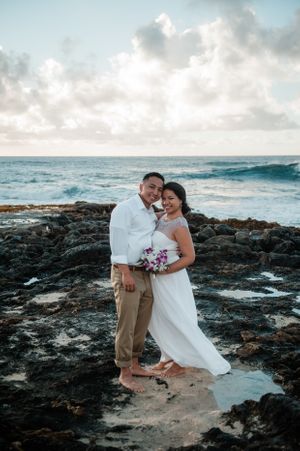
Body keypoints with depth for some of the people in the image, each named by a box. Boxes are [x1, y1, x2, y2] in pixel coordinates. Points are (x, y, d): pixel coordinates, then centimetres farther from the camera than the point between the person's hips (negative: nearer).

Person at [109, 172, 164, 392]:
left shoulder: (152, 213, 16)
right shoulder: (125, 209, -10)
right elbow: (118, 242, -17)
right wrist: (126, 274, -22)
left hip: (146, 274, 9)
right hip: (127, 274, -8)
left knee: (142, 325, 15)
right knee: (127, 326, -4)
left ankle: (134, 365, 29)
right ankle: (125, 374, 6)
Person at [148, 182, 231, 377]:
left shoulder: (180, 226, -21)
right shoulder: (163, 217, 3)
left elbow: (189, 257, -22)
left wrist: (163, 271, -21)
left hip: (170, 279, -9)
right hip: (157, 278, 9)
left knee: (175, 321, 4)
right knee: (160, 319, 17)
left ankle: (180, 364, 19)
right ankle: (168, 358, 31)